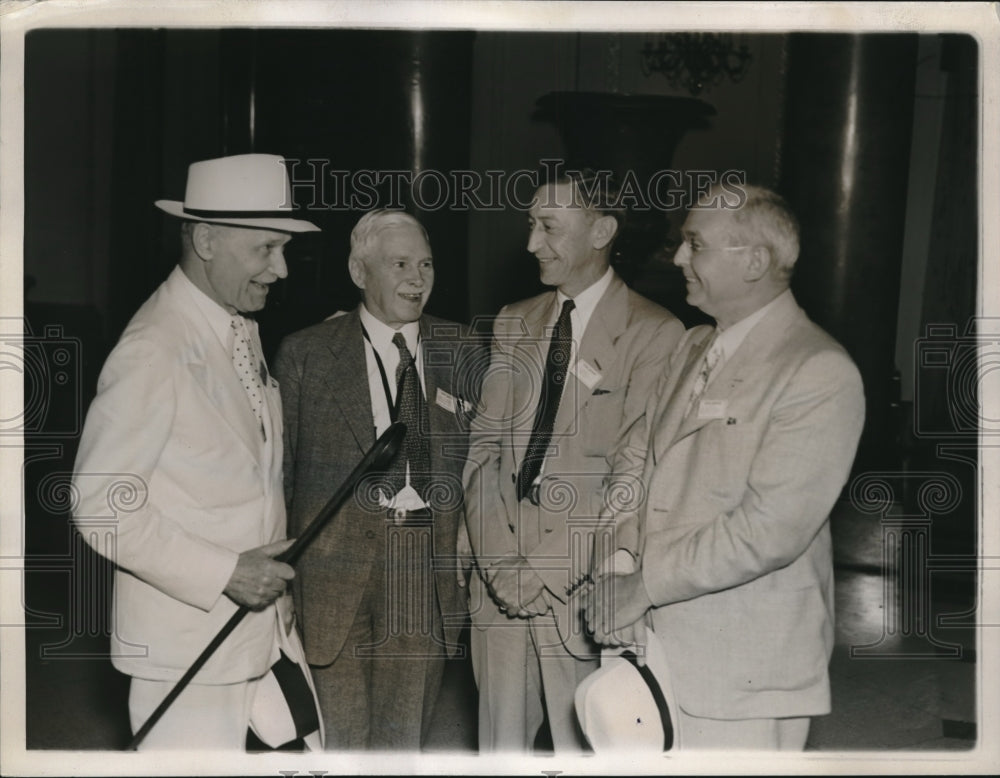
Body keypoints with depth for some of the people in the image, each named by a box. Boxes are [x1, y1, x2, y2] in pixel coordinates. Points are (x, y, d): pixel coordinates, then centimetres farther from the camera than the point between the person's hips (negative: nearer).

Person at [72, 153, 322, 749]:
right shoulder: (152, 352, -18)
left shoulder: (243, 330, 9)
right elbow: (99, 503, -18)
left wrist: (273, 576, 9)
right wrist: (223, 573, -19)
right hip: (189, 648, -8)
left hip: (265, 628, 8)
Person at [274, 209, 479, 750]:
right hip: (338, 558, -2)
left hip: (426, 565, 3)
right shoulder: (306, 354, 2)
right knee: (341, 739, 5)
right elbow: (278, 467, 3)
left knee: (406, 736, 12)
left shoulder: (456, 351, 10)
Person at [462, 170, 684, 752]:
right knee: (500, 743, 13)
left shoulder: (655, 334, -7)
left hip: (582, 590, -5)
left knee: (585, 748, 3)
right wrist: (500, 561, -4)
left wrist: (550, 570, -12)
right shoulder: (514, 323, 12)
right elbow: (483, 447, 7)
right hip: (499, 583, 5)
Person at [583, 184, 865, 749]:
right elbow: (634, 460, 12)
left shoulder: (821, 374, -15)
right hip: (658, 645, 7)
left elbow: (768, 531, -22)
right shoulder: (694, 348, 12)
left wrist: (643, 582, -15)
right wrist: (620, 573, -4)